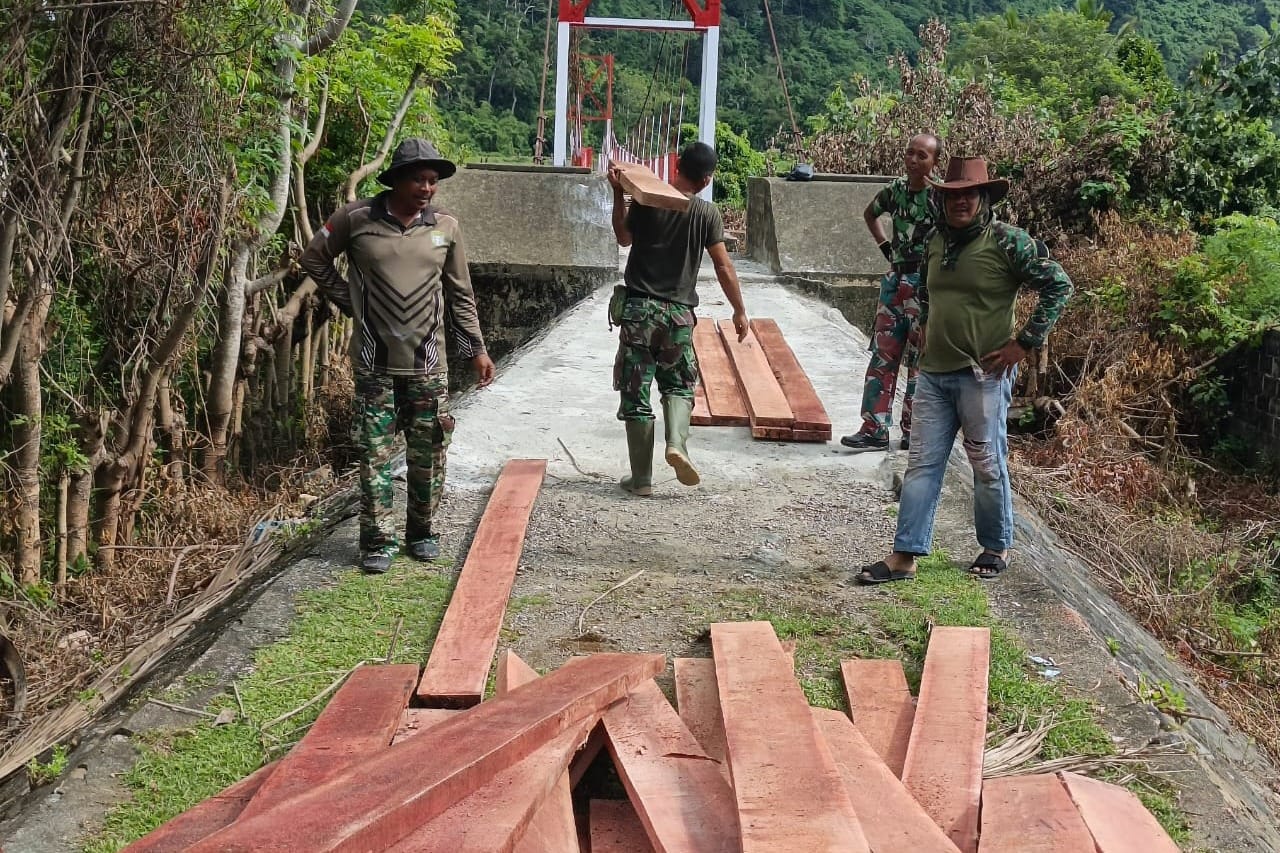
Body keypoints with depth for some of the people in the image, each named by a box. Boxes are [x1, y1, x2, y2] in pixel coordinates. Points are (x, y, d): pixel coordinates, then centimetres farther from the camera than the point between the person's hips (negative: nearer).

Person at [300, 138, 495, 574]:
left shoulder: (446, 227, 3)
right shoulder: (356, 218, -3)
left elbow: (460, 295, 9)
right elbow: (314, 259, 11)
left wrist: (476, 349, 7)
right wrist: (348, 301, 4)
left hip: (427, 362, 2)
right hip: (374, 363, -2)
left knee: (428, 454, 7)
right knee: (376, 454, 1)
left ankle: (421, 533, 22)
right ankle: (378, 541, 9)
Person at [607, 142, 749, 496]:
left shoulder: (646, 201, -3)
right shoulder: (707, 213, -3)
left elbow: (623, 238, 14)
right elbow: (724, 267, -1)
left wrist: (618, 194, 17)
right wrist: (739, 311, 8)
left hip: (640, 308, 0)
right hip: (679, 312, 1)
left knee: (636, 393, 5)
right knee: (679, 385, 19)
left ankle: (641, 478, 6)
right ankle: (677, 443, -9)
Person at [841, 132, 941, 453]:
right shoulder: (896, 188, 6)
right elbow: (870, 213, 25)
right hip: (895, 279, 6)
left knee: (919, 360, 2)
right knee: (882, 355, 5)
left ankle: (913, 431, 12)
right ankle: (875, 429, 10)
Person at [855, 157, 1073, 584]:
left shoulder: (1007, 241, -10)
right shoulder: (935, 241, 9)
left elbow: (1059, 285, -10)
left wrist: (1024, 342, -11)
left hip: (984, 374, -6)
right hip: (934, 372, 6)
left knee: (988, 465, 6)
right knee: (922, 464, 5)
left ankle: (996, 548, 25)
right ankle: (905, 556, 8)